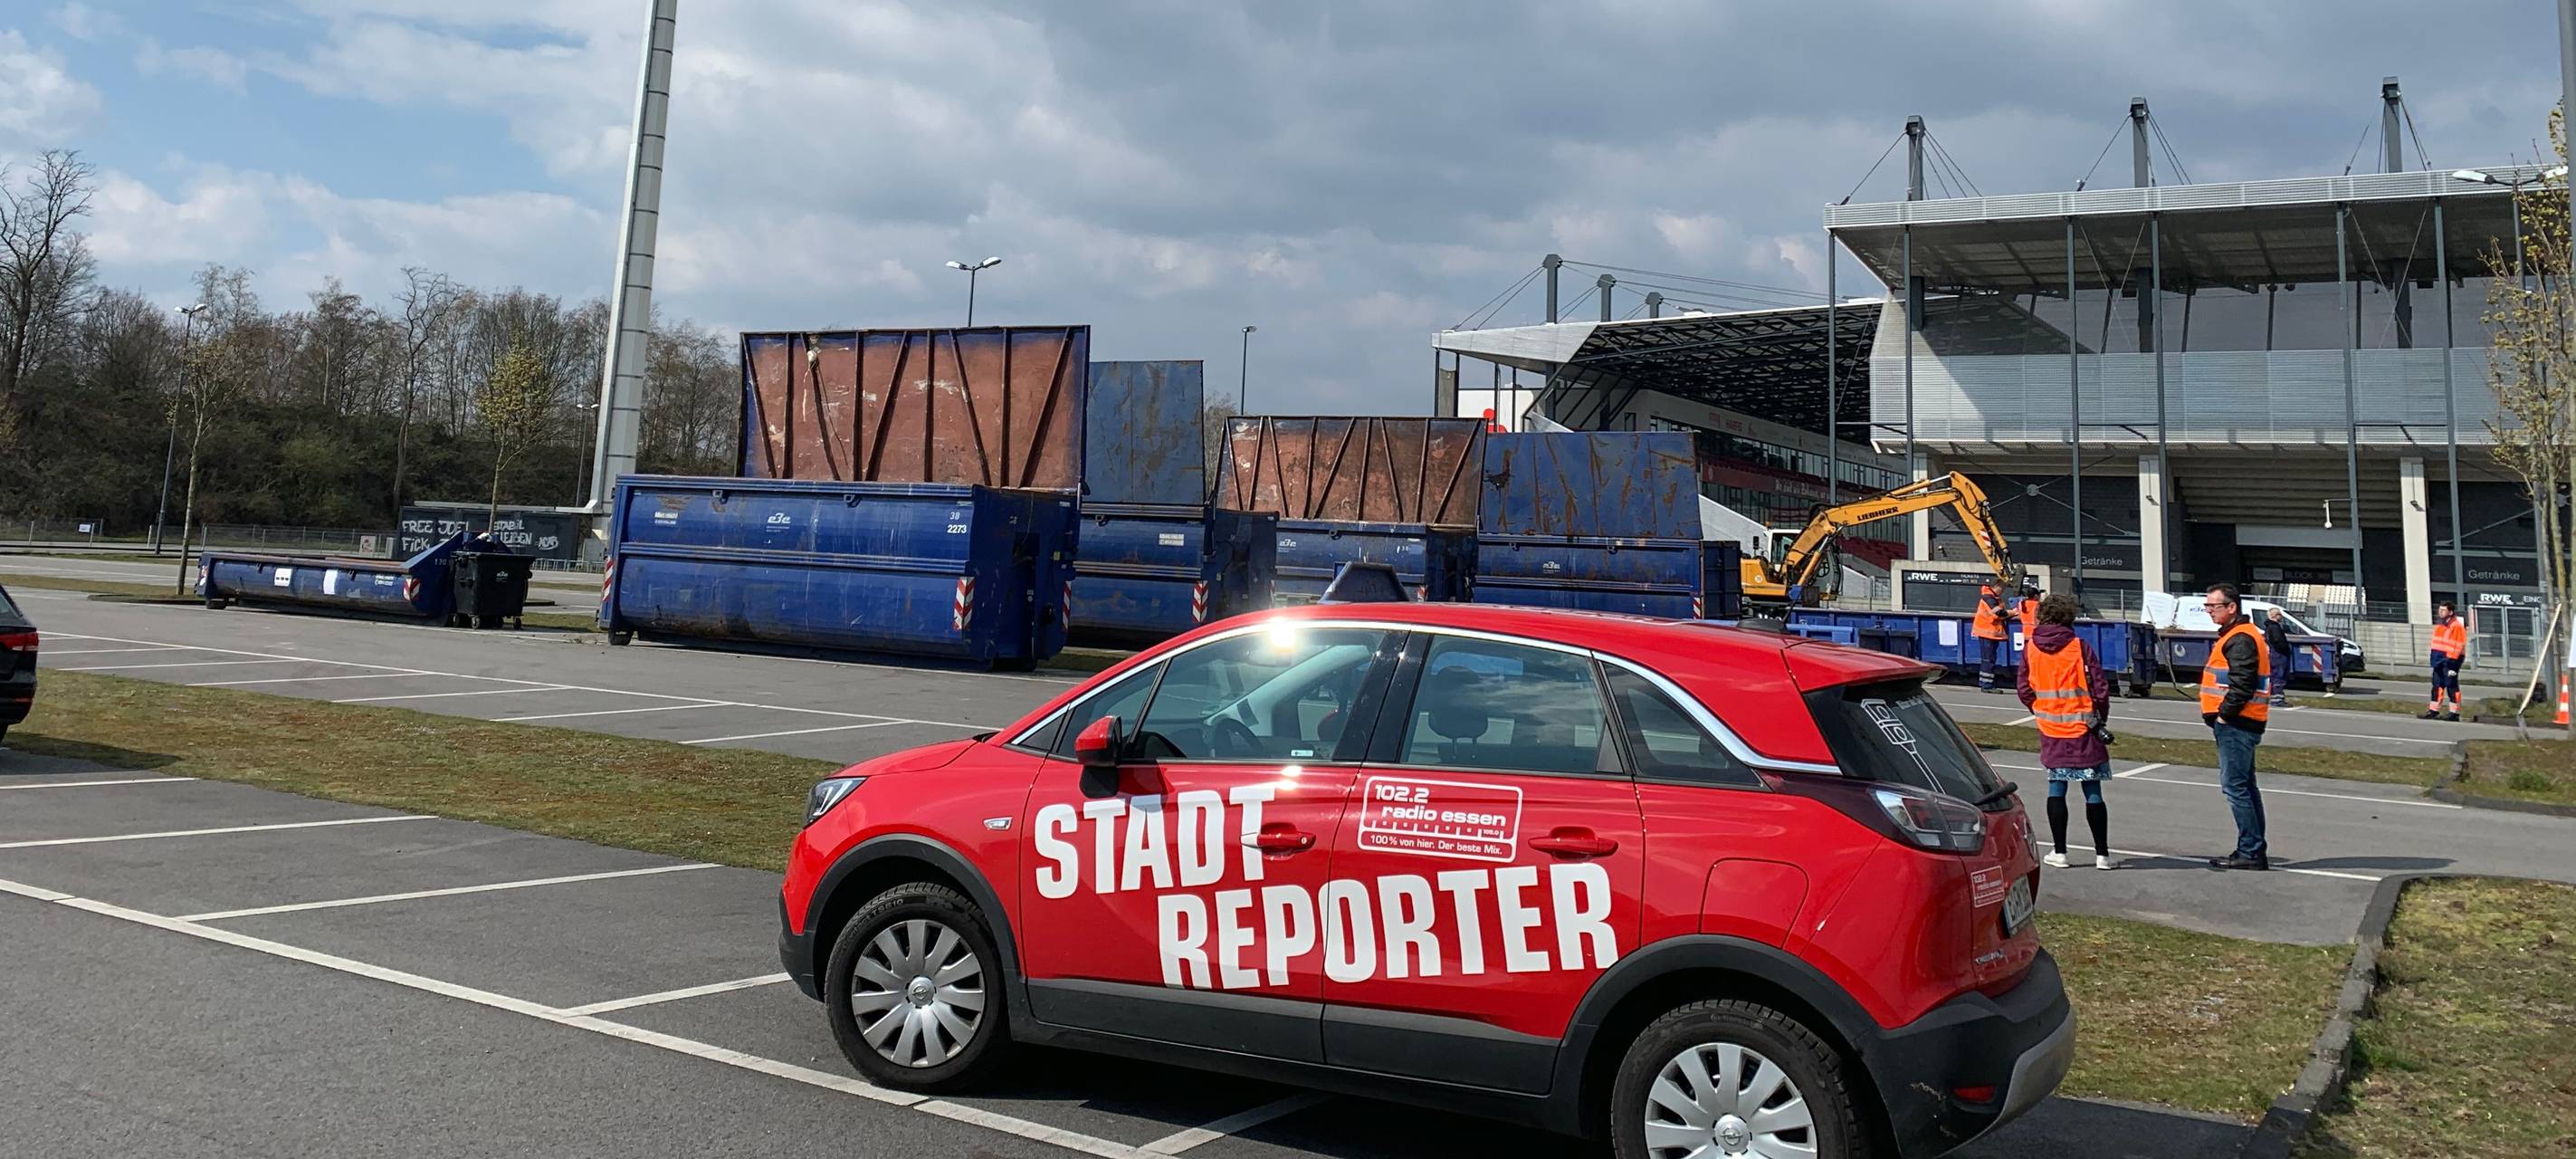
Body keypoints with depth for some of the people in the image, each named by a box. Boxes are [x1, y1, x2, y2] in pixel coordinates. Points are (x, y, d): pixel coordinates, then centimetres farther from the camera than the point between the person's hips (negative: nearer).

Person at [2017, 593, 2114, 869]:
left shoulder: (2030, 648, 0)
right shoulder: (2079, 647, -8)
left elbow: (2025, 691, 4)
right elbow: (2100, 688, -8)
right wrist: (2100, 721, 6)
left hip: (2051, 731, 2)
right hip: (2083, 729, -2)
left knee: (2056, 790, 10)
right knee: (2092, 792, 3)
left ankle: (2059, 852, 12)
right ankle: (2102, 854, 6)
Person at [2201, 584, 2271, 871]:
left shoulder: (2240, 639, -15)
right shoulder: (2234, 635, 19)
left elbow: (2242, 683, -23)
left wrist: (2224, 714, -17)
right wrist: (2221, 717, 18)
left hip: (2235, 725, -11)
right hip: (2237, 724, 11)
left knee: (2235, 786, -9)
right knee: (2245, 786, 14)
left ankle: (2250, 852, -8)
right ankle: (2256, 852, 21)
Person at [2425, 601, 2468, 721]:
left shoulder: (2457, 626, -14)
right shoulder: (2440, 625, 13)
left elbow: (2459, 645, -17)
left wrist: (2451, 659, -20)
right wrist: (2434, 656, 16)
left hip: (2450, 659, -9)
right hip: (2439, 658, 9)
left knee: (2452, 686, -4)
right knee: (2437, 684, 11)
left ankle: (2454, 712, 2)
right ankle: (2434, 710, 17)